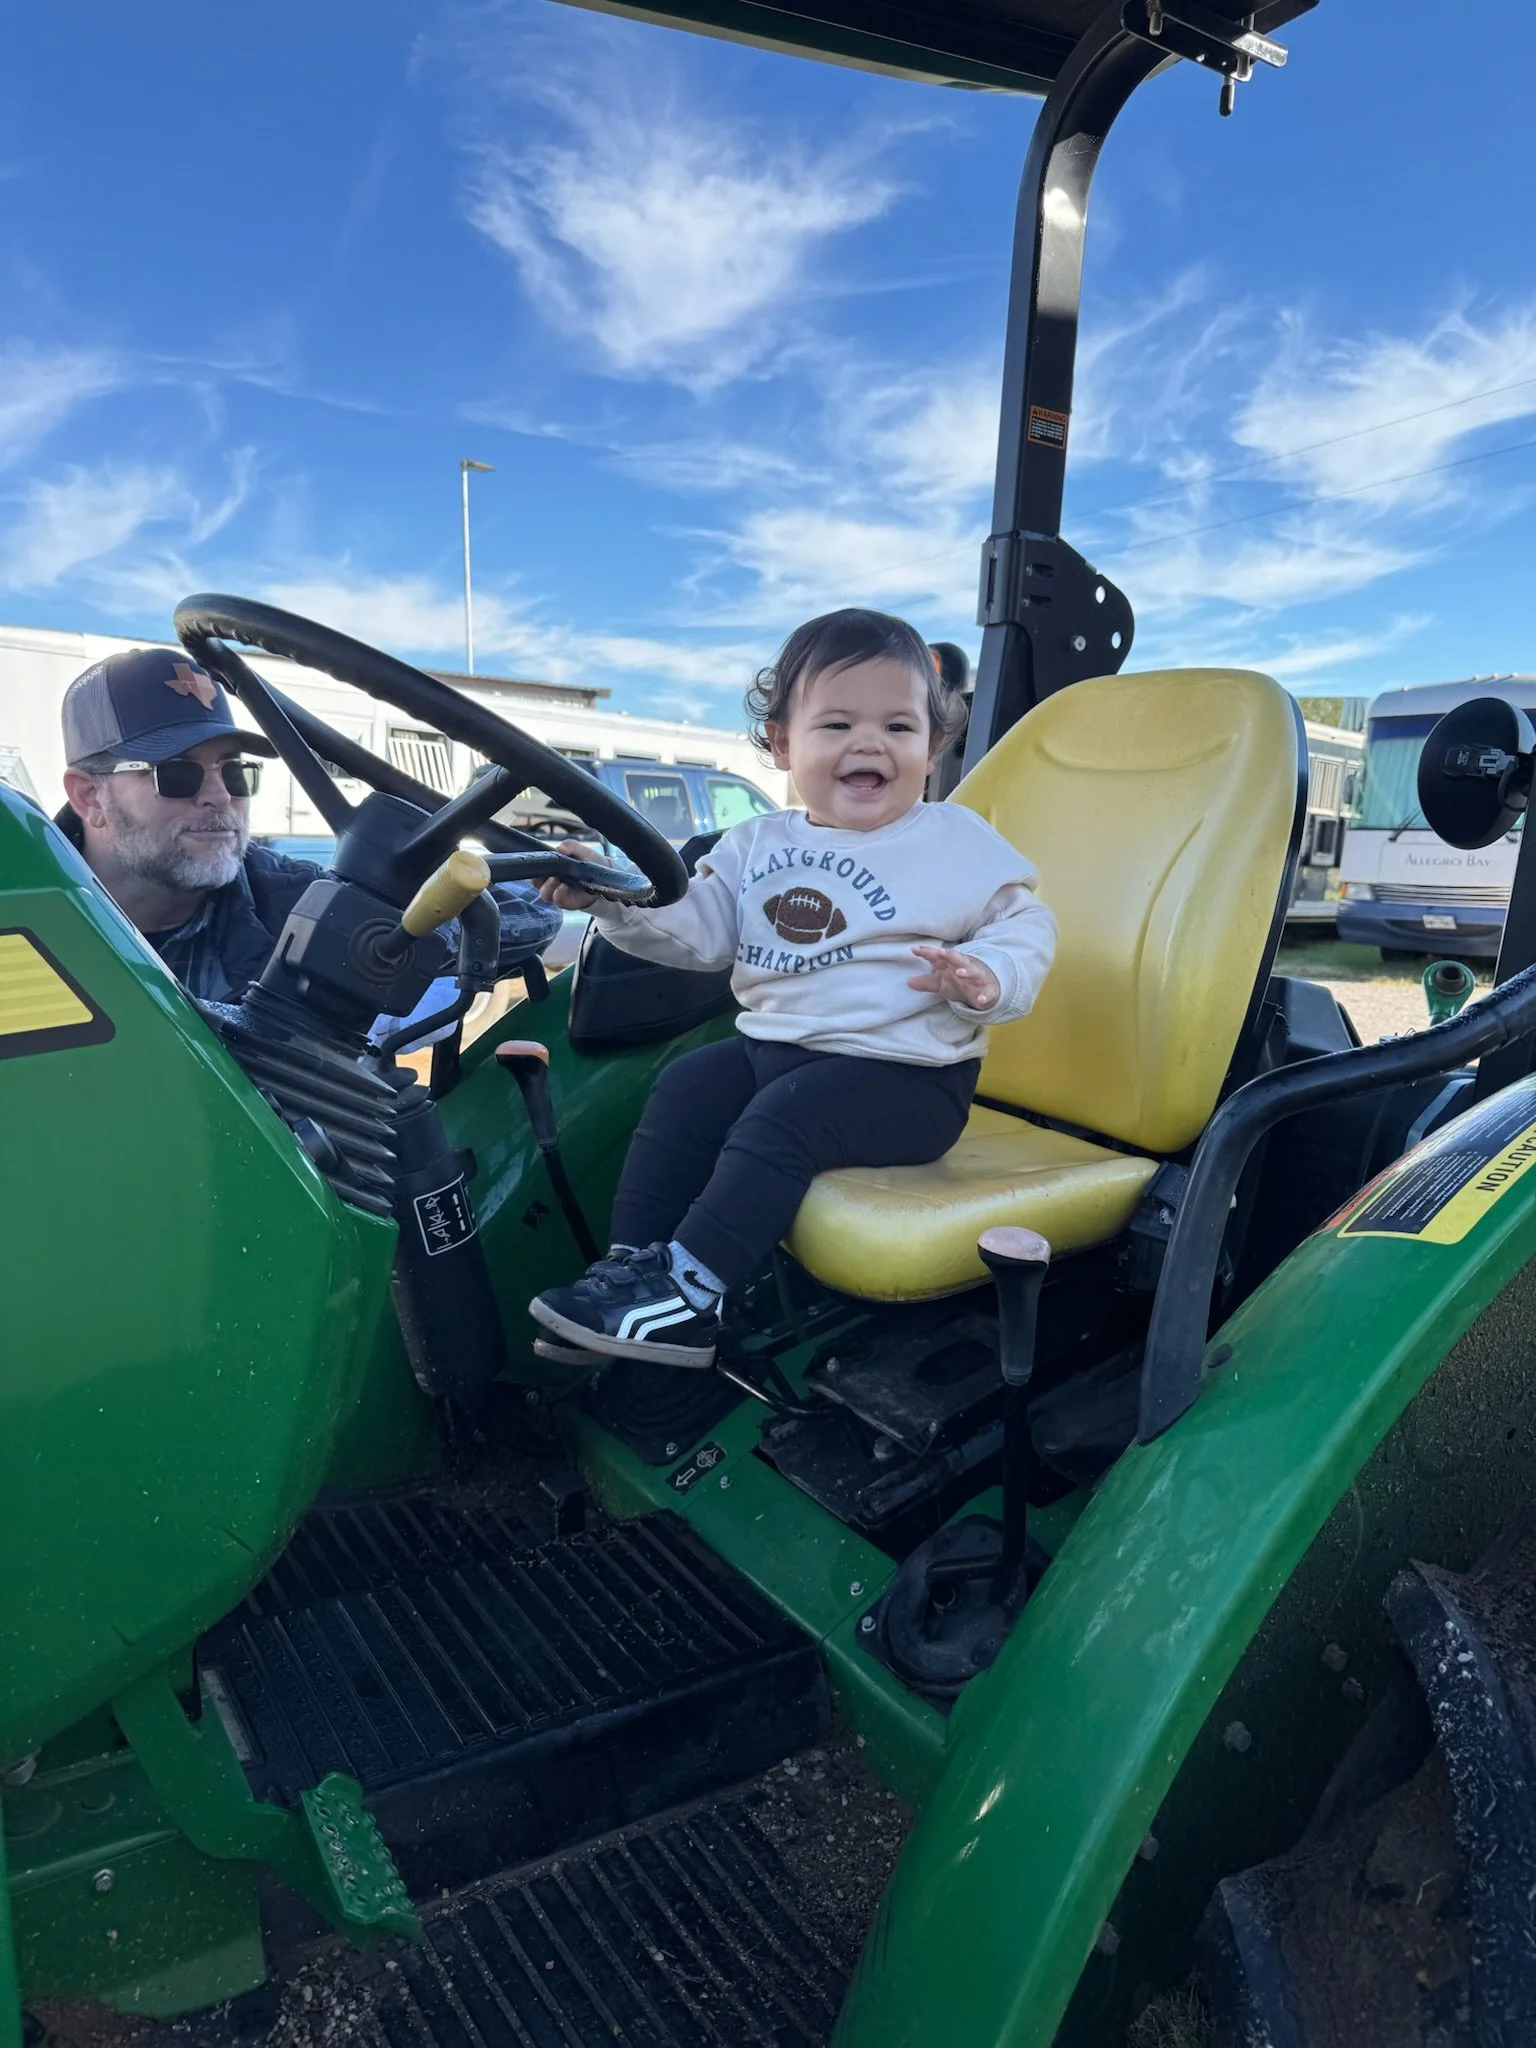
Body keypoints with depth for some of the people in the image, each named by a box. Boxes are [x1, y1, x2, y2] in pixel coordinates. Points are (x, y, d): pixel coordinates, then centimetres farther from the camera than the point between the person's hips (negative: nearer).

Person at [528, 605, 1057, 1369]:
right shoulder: (757, 845, 10)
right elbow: (696, 924, 3)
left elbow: (1025, 925, -3)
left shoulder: (960, 842, -2)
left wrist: (988, 977, -24)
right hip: (772, 1042, 7)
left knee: (780, 1119, -24)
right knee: (684, 1090, -6)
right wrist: (613, 895, -13)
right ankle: (633, 1265, -1)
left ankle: (686, 1295, -20)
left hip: (905, 1072, -6)